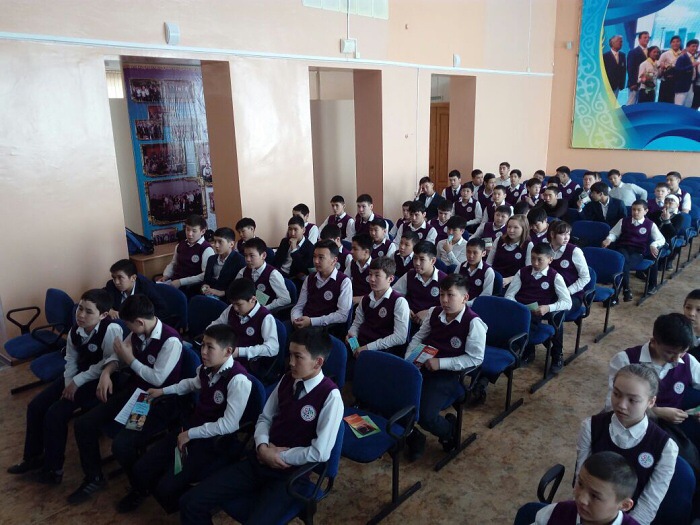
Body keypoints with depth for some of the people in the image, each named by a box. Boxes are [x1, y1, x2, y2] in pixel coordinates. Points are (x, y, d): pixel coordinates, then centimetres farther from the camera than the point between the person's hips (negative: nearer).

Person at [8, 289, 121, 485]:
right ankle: (33, 456, 28)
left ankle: (53, 468, 7)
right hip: (77, 377, 8)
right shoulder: (75, 329, -5)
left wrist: (77, 382, -19)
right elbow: (71, 359, 7)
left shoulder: (111, 330, -28)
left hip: (98, 380, -8)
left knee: (55, 414, -16)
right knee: (35, 406, 5)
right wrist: (68, 383, -7)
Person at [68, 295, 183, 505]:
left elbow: (157, 379, -25)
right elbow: (118, 354, 14)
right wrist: (107, 372, -7)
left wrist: (130, 360, -15)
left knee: (121, 445, -26)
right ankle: (94, 478, 22)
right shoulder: (138, 334, 0)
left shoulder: (171, 341, -25)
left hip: (158, 402, -8)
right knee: (83, 424, 0)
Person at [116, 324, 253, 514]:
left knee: (166, 488, -18)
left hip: (215, 440, -7)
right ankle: (141, 491, 41)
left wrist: (190, 434, -16)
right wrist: (163, 391, 21)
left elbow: (229, 425, -24)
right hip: (192, 426, 7)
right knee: (140, 470, 4)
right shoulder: (206, 368, -3)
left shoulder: (238, 380, -26)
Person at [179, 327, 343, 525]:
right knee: (191, 503, -4)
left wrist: (279, 455, -11)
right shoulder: (287, 380, 2)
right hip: (261, 461, 6)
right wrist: (262, 446, -8)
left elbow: (320, 453, -18)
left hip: (290, 473, -5)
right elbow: (265, 418, 11)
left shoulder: (330, 396, -17)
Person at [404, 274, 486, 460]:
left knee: (425, 416, -25)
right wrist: (408, 359, -1)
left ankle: (449, 432, 15)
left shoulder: (473, 323, -12)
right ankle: (412, 436, 11)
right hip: (421, 367, 6)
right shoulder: (434, 312, 6)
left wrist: (440, 363, -17)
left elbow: (475, 358, -13)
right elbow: (418, 338, 16)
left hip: (448, 374, -6)